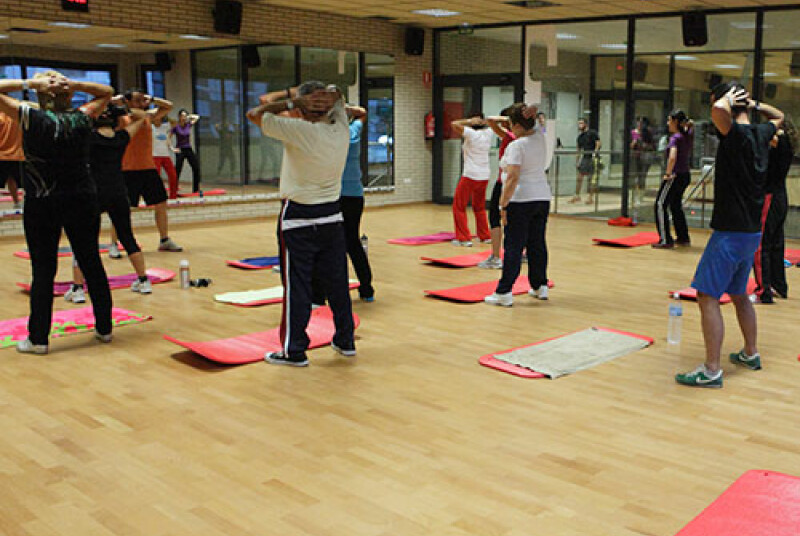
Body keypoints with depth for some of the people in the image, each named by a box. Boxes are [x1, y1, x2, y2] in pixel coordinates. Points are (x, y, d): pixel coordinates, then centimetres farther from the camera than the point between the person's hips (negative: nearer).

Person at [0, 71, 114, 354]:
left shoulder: (33, 118, -8)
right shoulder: (82, 118, 0)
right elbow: (107, 92, 16)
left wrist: (30, 83, -5)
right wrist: (74, 84, 1)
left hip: (42, 205, -2)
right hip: (82, 201, 3)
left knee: (43, 270, 2)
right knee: (92, 264, 10)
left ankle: (38, 338, 7)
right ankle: (104, 328, 19)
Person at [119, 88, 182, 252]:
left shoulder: (149, 116, 10)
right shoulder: (121, 119, -5)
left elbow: (168, 106, 17)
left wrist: (151, 99, 5)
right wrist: (120, 98, -9)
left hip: (149, 169, 5)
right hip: (128, 171, -5)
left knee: (161, 205, 9)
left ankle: (165, 241, 21)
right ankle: (114, 244, 6)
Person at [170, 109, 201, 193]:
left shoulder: (188, 125, 4)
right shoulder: (176, 127, -7)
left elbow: (197, 117, 16)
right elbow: (169, 138, -2)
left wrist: (189, 116, 5)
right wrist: (172, 148, -7)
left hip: (189, 150, 4)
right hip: (180, 151, -4)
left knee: (196, 168, -2)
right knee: (177, 171, -3)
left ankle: (196, 189, 6)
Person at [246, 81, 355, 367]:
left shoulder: (298, 130, -17)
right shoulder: (341, 130, -2)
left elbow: (255, 114, -7)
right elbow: (335, 94, 16)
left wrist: (292, 101, -9)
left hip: (298, 218, -5)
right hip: (332, 217, 5)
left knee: (296, 285, 1)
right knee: (337, 282, 13)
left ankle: (294, 351, 8)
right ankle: (345, 341, 25)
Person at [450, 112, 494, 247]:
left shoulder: (471, 133, -12)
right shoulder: (488, 134, 5)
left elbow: (454, 123, -16)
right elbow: (490, 124, 27)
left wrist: (470, 121, -8)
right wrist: (483, 122, 7)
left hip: (470, 176, -6)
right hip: (484, 176, 7)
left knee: (459, 206, 3)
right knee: (479, 207, 22)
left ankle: (464, 238, -2)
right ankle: (485, 236, 26)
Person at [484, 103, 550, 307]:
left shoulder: (516, 146, -15)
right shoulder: (540, 137, 5)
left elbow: (512, 178, -21)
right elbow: (531, 125, 25)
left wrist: (503, 205, -18)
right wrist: (531, 111, 3)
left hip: (521, 201, -7)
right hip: (543, 198, 7)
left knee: (513, 247, -6)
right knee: (537, 243, 14)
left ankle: (504, 293, -4)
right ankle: (540, 286, 21)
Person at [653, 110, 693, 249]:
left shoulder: (675, 137, -15)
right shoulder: (687, 136, 7)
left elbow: (672, 157, -29)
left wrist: (668, 173, -21)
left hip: (675, 176, -9)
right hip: (686, 175, 9)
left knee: (660, 205, -4)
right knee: (676, 206, 21)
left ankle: (666, 240, -7)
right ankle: (683, 237, 29)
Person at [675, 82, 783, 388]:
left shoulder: (736, 134, -16)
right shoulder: (761, 135, 8)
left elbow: (718, 110, -37)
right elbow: (778, 116, 32)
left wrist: (728, 98, -16)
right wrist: (753, 104, 17)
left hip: (731, 232, -9)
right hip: (752, 231, 9)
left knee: (707, 296, -8)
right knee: (738, 294, 23)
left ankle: (712, 371, -10)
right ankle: (750, 354, 35)